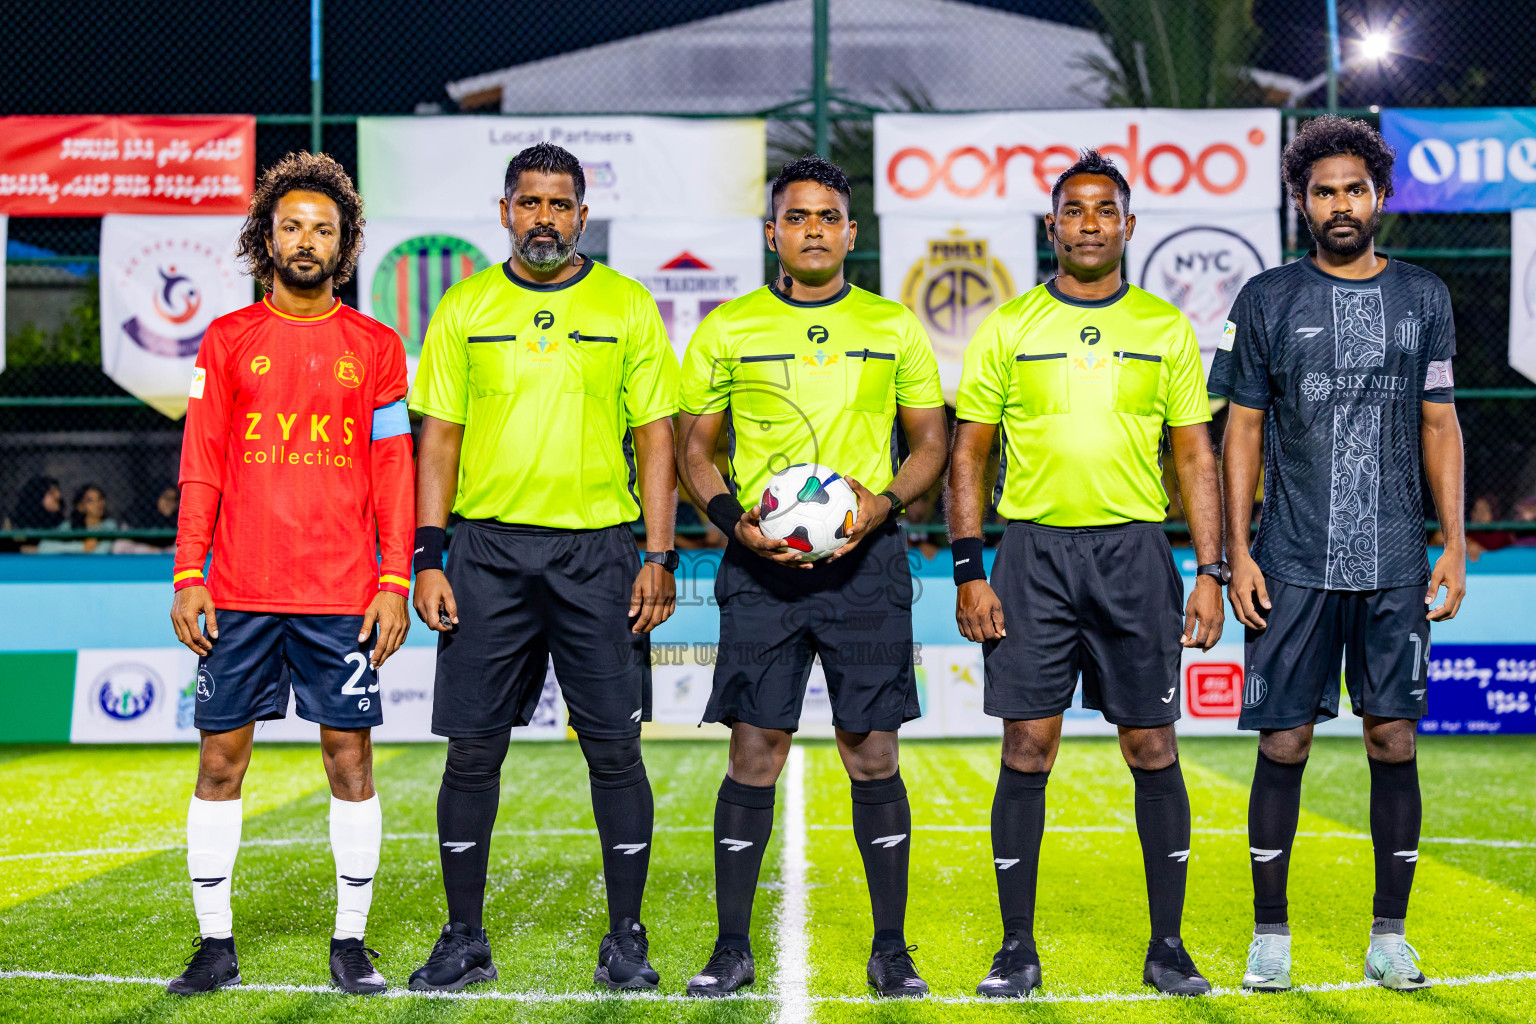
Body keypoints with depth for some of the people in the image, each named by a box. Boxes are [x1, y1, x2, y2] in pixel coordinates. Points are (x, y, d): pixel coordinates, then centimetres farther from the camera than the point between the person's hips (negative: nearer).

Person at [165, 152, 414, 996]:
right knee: (221, 757, 3)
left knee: (349, 755, 1)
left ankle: (351, 942, 11)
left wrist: (395, 583, -2)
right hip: (239, 594, 1)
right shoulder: (227, 341, 8)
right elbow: (199, 466, 6)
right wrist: (188, 576, -2)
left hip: (342, 596, 0)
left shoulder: (375, 347, 7)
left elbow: (394, 474, 5)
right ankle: (216, 943, 12)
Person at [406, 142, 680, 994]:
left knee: (613, 746, 0)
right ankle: (465, 938, 14)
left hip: (598, 550, -1)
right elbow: (438, 439, 7)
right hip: (488, 548, 1)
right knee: (473, 747, 3)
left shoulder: (627, 308, 5)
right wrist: (427, 558, -1)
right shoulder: (464, 309, 8)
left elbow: (654, 439, 4)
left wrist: (659, 557, -4)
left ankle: (625, 938, 11)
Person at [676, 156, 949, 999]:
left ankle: (890, 948, 11)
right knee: (754, 752, -1)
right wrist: (732, 518, -7)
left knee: (872, 752, 1)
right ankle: (732, 946, 10)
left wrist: (885, 501, -7)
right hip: (762, 565, 0)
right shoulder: (727, 328, 7)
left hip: (866, 560, 0)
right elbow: (694, 448, 11)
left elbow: (930, 442, 12)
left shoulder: (893, 327, 9)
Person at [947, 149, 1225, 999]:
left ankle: (1167, 945, 13)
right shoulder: (1007, 328, 5)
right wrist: (968, 572, -3)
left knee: (1153, 749, 2)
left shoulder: (1166, 328, 7)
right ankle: (1017, 947, 9)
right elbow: (968, 453, 5)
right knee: (1027, 750, -1)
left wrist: (1211, 572, 0)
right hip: (1033, 552, -1)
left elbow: (1195, 456, 8)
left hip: (1136, 553, 1)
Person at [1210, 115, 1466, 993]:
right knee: (1284, 743, 0)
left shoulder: (1424, 297, 9)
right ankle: (1271, 935, 11)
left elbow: (1441, 427, 11)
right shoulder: (1269, 299, 4)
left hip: (1396, 563, 1)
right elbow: (1243, 430, 5)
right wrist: (1236, 552, -2)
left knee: (1395, 739, 3)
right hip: (1293, 565, -1)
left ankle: (1390, 936, 14)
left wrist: (1455, 546, 3)